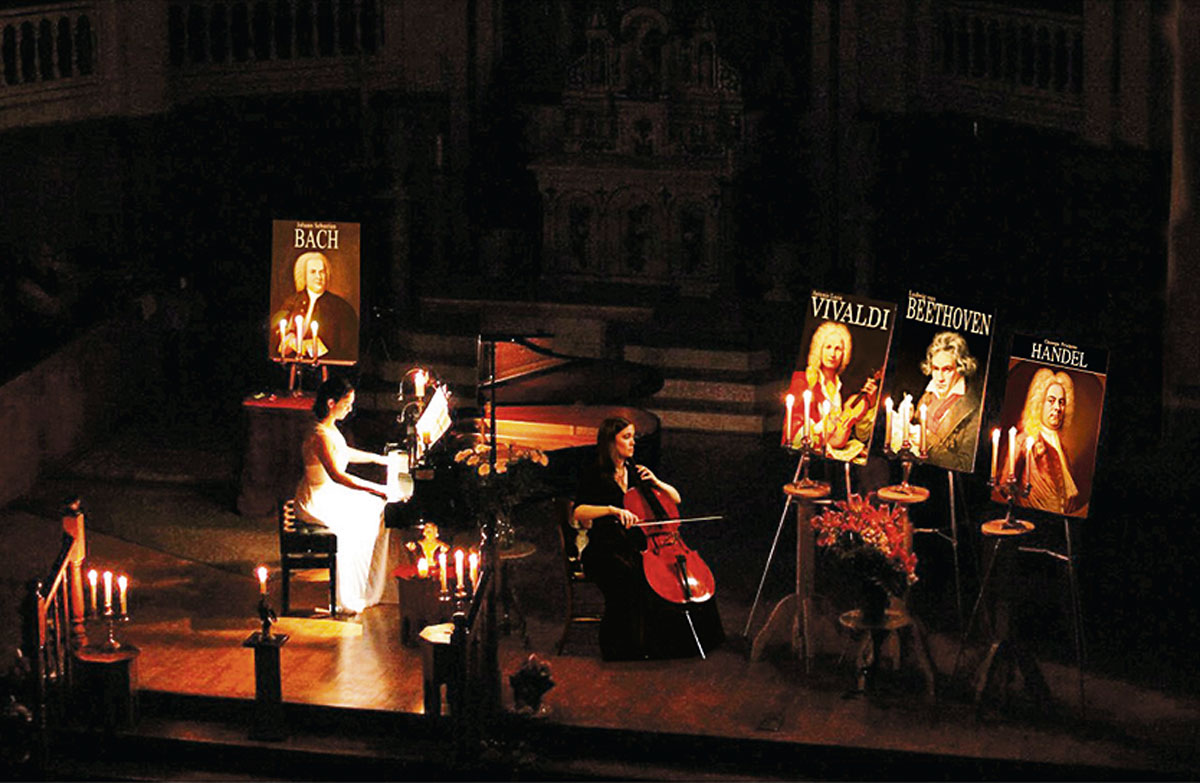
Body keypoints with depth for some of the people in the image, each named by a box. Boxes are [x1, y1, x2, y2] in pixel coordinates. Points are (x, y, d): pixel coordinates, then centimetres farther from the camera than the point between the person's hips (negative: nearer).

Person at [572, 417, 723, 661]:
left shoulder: (635, 472, 18)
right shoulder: (594, 475, -1)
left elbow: (675, 499, 21)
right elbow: (579, 513, -17)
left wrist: (656, 482, 3)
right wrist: (612, 510, -30)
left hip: (638, 546, 6)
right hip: (605, 549, -6)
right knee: (627, 577, -37)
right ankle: (619, 651, -27)